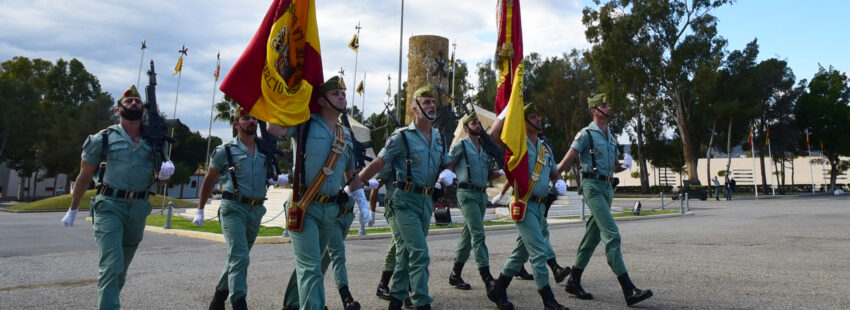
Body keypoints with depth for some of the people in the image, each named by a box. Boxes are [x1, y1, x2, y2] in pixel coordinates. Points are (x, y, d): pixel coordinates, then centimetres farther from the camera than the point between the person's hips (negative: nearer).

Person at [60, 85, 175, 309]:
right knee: (111, 266, -15)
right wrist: (73, 210, 8)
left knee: (122, 269, 16)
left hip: (139, 208, 4)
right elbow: (84, 177, 6)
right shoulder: (103, 138, 0)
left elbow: (159, 177, 13)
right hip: (110, 206, -4)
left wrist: (165, 172, -12)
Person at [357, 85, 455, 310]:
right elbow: (377, 164, -9)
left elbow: (445, 165, 19)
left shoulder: (439, 138, 10)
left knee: (406, 252, 13)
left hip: (427, 200, 6)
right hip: (406, 200, -6)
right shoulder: (402, 137, -9)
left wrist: (447, 174, -6)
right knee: (420, 253, -11)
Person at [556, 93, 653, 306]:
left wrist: (624, 166, 3)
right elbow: (566, 162, -4)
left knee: (593, 236, 9)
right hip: (593, 186, -8)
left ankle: (573, 281, 19)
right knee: (612, 234, -15)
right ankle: (628, 290, -16)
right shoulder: (586, 134, -5)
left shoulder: (611, 137, 18)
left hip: (608, 188, 8)